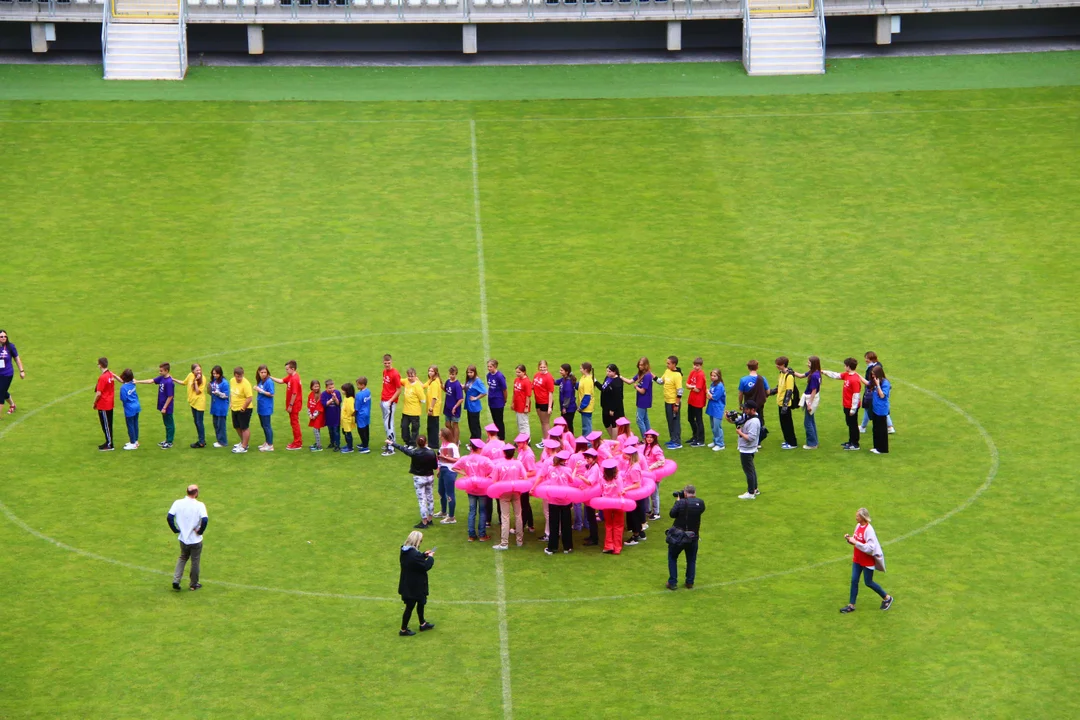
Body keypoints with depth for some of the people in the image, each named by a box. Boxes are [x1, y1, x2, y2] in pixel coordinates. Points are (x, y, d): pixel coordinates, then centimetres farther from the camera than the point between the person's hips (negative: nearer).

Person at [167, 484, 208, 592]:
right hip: (195, 539, -3)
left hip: (183, 538, 3)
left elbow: (169, 517, -10)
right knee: (195, 561, 14)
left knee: (182, 558, 24)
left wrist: (175, 530, 2)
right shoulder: (199, 505, -16)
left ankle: (176, 579, 9)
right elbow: (205, 519, -28)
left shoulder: (178, 503, -6)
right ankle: (193, 584, 26)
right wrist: (200, 531, -11)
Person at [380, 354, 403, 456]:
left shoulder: (395, 374, -14)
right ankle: (389, 443, 27)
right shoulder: (384, 371, 10)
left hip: (390, 402, -8)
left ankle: (391, 448, -7)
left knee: (389, 424, -9)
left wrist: (390, 401, -16)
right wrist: (382, 399, 14)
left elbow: (399, 390, -12)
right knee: (385, 423, 15)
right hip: (384, 401, 8)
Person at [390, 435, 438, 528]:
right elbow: (435, 467, -5)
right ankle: (430, 519, 28)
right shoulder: (431, 452, -11)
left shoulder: (414, 453, -18)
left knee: (421, 500, 2)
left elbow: (402, 448, -3)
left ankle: (424, 522, 5)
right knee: (430, 498, 17)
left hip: (419, 478, -4)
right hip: (430, 477, 4)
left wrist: (392, 443, 12)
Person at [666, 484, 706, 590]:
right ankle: (690, 582, 19)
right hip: (693, 537, 2)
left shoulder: (681, 503, -16)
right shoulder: (700, 503, -6)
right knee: (691, 560, 20)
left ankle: (672, 582, 10)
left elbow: (672, 513, -15)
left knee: (672, 558, 15)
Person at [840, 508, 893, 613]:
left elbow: (870, 548, -29)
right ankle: (851, 605, 12)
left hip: (868, 561, -7)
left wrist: (855, 542, -30)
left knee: (868, 582, 5)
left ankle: (887, 598, 25)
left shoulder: (868, 530, -24)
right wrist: (849, 539, -7)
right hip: (858, 559, 7)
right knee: (854, 581, 5)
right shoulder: (858, 526, 1)